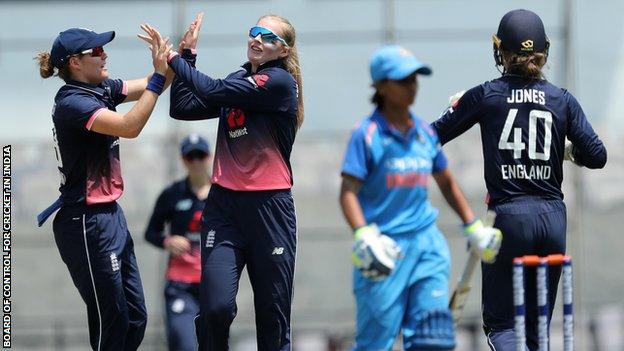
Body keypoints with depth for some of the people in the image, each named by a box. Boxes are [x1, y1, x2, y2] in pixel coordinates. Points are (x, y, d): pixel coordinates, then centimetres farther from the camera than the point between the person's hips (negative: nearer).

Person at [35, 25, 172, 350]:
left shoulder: (102, 90, 8)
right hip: (86, 223, -9)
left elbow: (148, 86, 11)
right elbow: (130, 126, -27)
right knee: (111, 324, -4)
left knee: (135, 319, 12)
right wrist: (159, 74, -26)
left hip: (110, 215, 9)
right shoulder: (72, 103, -18)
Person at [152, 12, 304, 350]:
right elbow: (182, 107, 9)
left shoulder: (280, 82, -8)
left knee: (273, 314, 1)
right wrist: (188, 54, 6)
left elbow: (213, 91, -15)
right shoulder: (237, 81, 13)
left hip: (270, 208, -4)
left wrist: (174, 59, -5)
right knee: (216, 307, -13)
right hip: (224, 204, 4)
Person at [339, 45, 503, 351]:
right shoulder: (367, 134, -6)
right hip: (385, 249, -5)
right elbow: (348, 192, -13)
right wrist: (364, 236, -27)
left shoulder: (425, 133, 11)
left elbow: (446, 183, 25)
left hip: (427, 243, 5)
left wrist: (474, 228, 22)